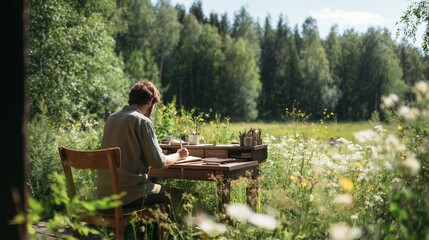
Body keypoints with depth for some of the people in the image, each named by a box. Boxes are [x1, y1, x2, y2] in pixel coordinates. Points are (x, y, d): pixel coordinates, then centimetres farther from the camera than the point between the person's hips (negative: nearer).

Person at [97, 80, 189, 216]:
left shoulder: (111, 118, 10)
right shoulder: (142, 121, -12)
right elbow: (159, 163, -13)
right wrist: (179, 155, 7)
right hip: (127, 192, -8)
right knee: (175, 195, 9)